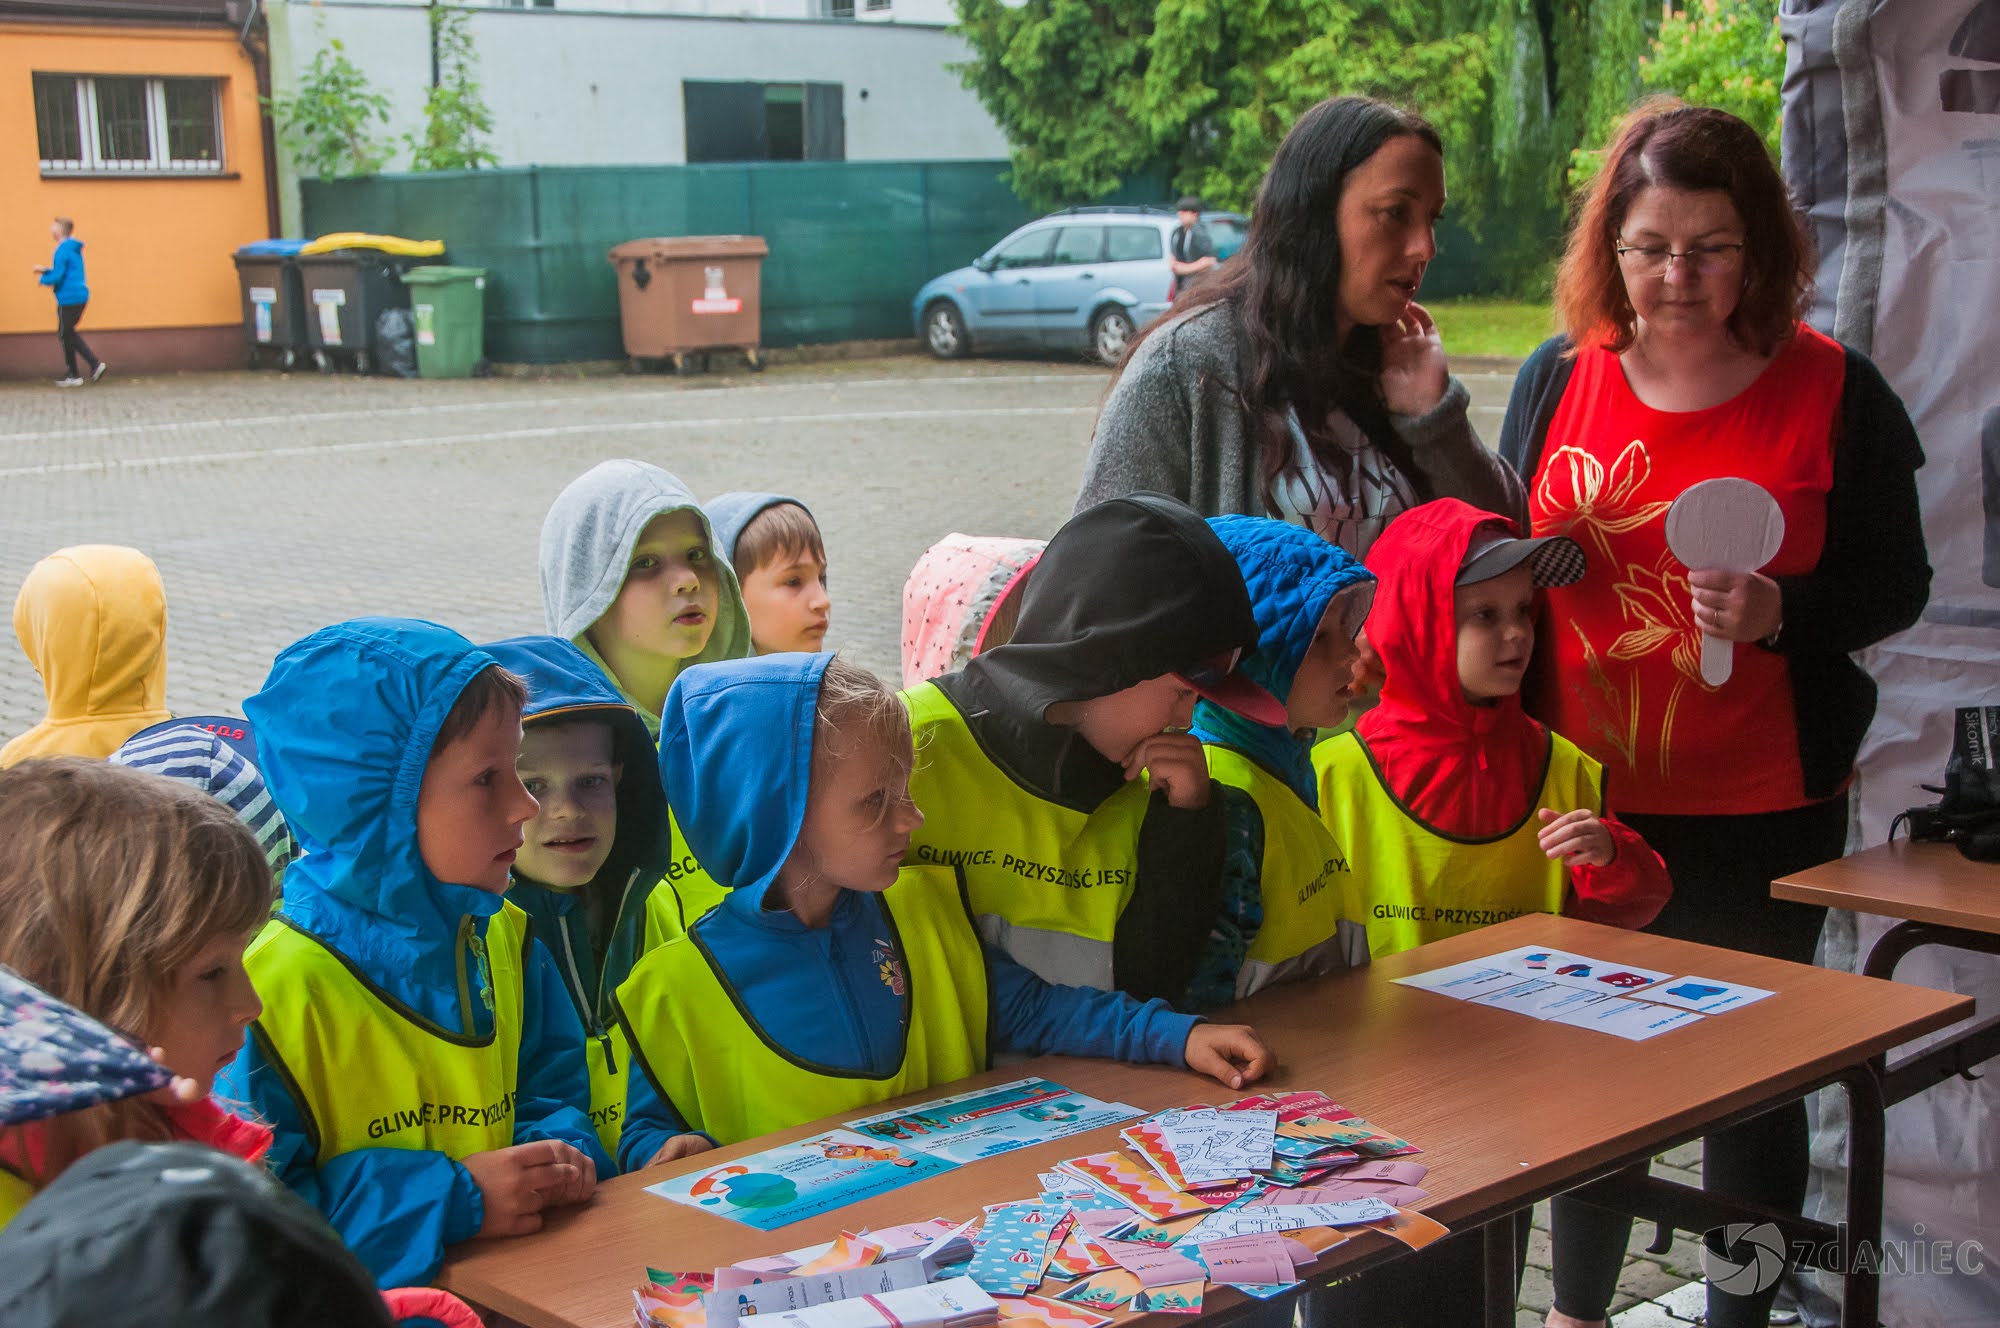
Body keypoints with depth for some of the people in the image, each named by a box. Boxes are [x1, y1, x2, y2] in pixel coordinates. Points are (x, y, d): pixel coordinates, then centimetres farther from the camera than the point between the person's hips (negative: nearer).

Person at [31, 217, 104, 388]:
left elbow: (57, 277, -20)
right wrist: (45, 270, 17)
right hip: (81, 296, 9)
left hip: (69, 298, -9)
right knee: (69, 333, 18)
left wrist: (42, 279, -1)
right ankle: (95, 364, 8)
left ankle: (73, 376, 9)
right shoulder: (74, 249, 14)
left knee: (65, 334, 3)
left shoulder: (62, 250, -16)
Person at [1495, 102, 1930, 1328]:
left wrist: (1779, 612, -21)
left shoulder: (1834, 392, -7)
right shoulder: (1560, 379, 1)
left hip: (1762, 814, -3)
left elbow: (1896, 585, -4)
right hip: (1586, 804, 3)